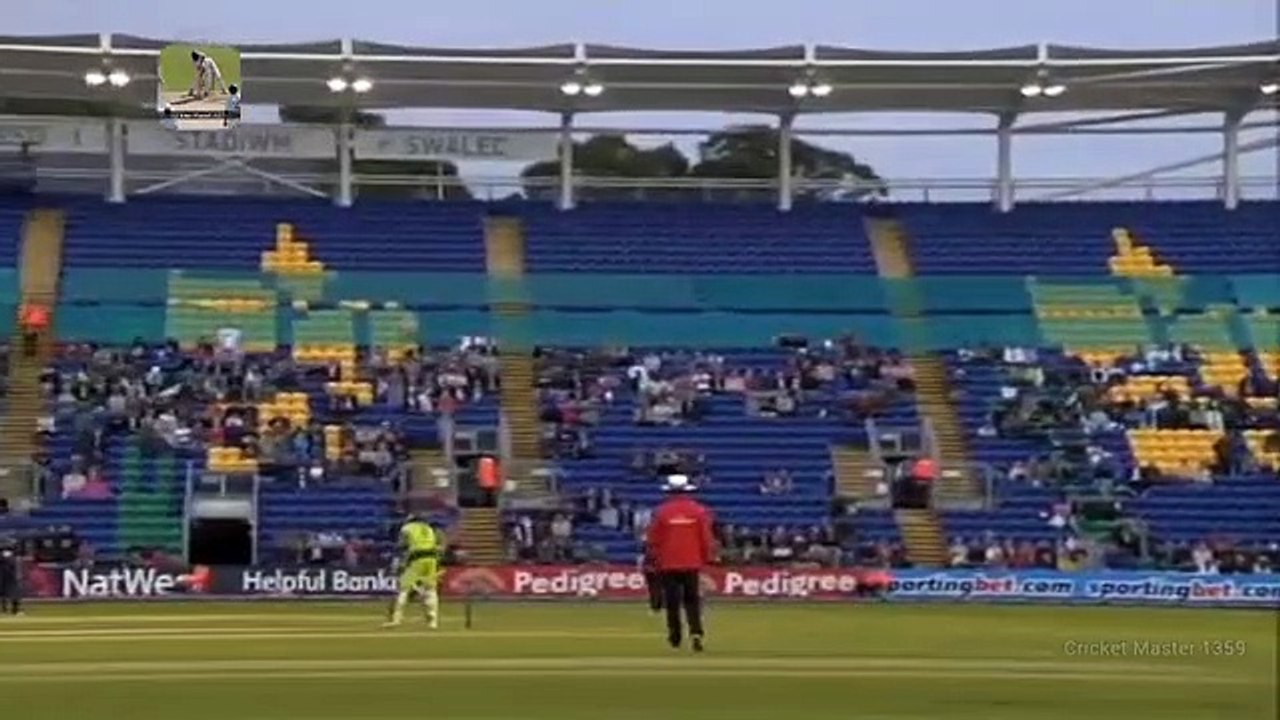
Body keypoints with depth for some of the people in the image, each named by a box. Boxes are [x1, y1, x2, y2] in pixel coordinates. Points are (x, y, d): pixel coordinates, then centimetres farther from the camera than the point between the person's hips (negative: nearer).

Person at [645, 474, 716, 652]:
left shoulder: (662, 512, -5)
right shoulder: (699, 511, -4)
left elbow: (653, 540, 0)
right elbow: (706, 538, -2)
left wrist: (654, 559, 12)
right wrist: (708, 559, 8)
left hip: (668, 564, 0)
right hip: (692, 563, 0)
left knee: (672, 601, 10)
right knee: (692, 600, 5)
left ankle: (675, 637, 15)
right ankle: (696, 632, -15)